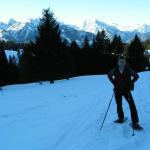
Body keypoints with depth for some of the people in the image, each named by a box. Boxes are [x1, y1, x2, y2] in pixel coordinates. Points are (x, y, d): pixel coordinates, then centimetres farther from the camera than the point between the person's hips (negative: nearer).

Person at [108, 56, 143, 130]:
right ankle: (121, 118, 34)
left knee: (132, 105, -12)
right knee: (119, 105, 13)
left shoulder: (129, 70, -10)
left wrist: (130, 83, -5)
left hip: (126, 90, -2)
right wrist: (114, 83, 3)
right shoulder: (115, 70, -6)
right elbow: (109, 75, 13)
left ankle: (135, 123, -9)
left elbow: (136, 76, 3)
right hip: (117, 90, 2)